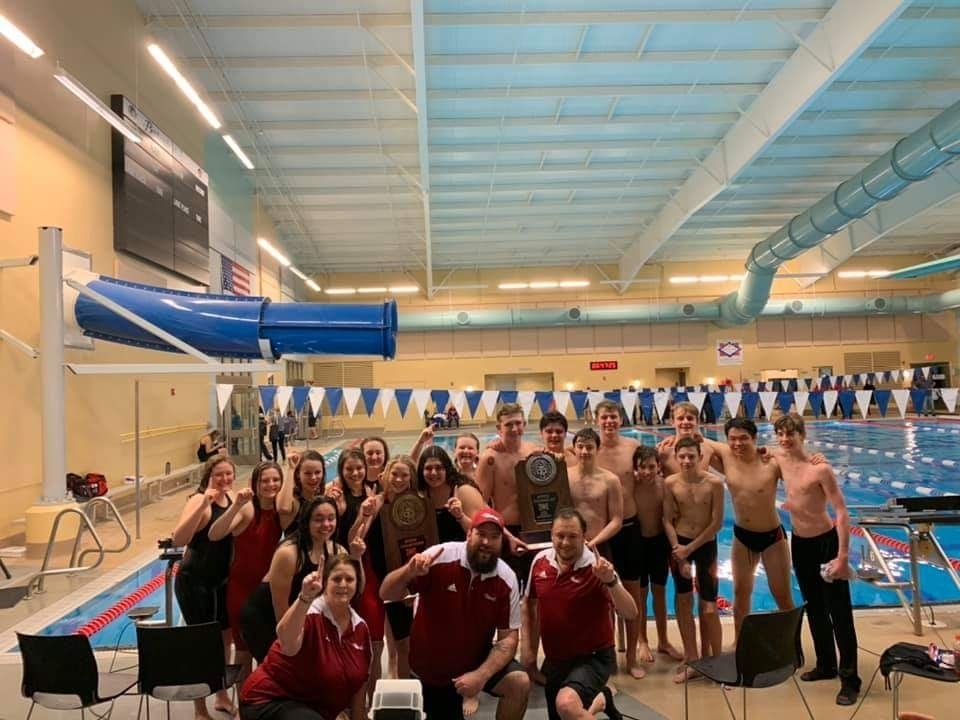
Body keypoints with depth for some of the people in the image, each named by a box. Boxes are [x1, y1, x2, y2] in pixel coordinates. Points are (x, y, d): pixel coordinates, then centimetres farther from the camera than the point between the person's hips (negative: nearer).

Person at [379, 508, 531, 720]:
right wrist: (408, 571, -41)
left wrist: (481, 675, -27)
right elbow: (386, 594, -20)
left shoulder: (507, 579, -16)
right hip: (433, 665, -1)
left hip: (476, 658, 1)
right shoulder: (440, 557, -24)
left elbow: (508, 637, -12)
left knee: (520, 683, -19)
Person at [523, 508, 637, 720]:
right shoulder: (540, 561, -5)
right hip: (554, 659, 6)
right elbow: (529, 603, 11)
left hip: (594, 657, -6)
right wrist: (528, 648, 9)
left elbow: (630, 613, -27)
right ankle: (600, 699, 49)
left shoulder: (596, 568, -19)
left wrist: (611, 581, -44)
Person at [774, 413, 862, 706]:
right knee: (814, 609, 18)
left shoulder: (820, 468, -21)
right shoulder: (780, 460, -4)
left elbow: (842, 512, -20)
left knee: (839, 613, 2)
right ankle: (826, 666, 34)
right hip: (799, 543, 7)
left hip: (826, 542, -6)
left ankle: (850, 679, 13)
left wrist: (843, 556, -22)